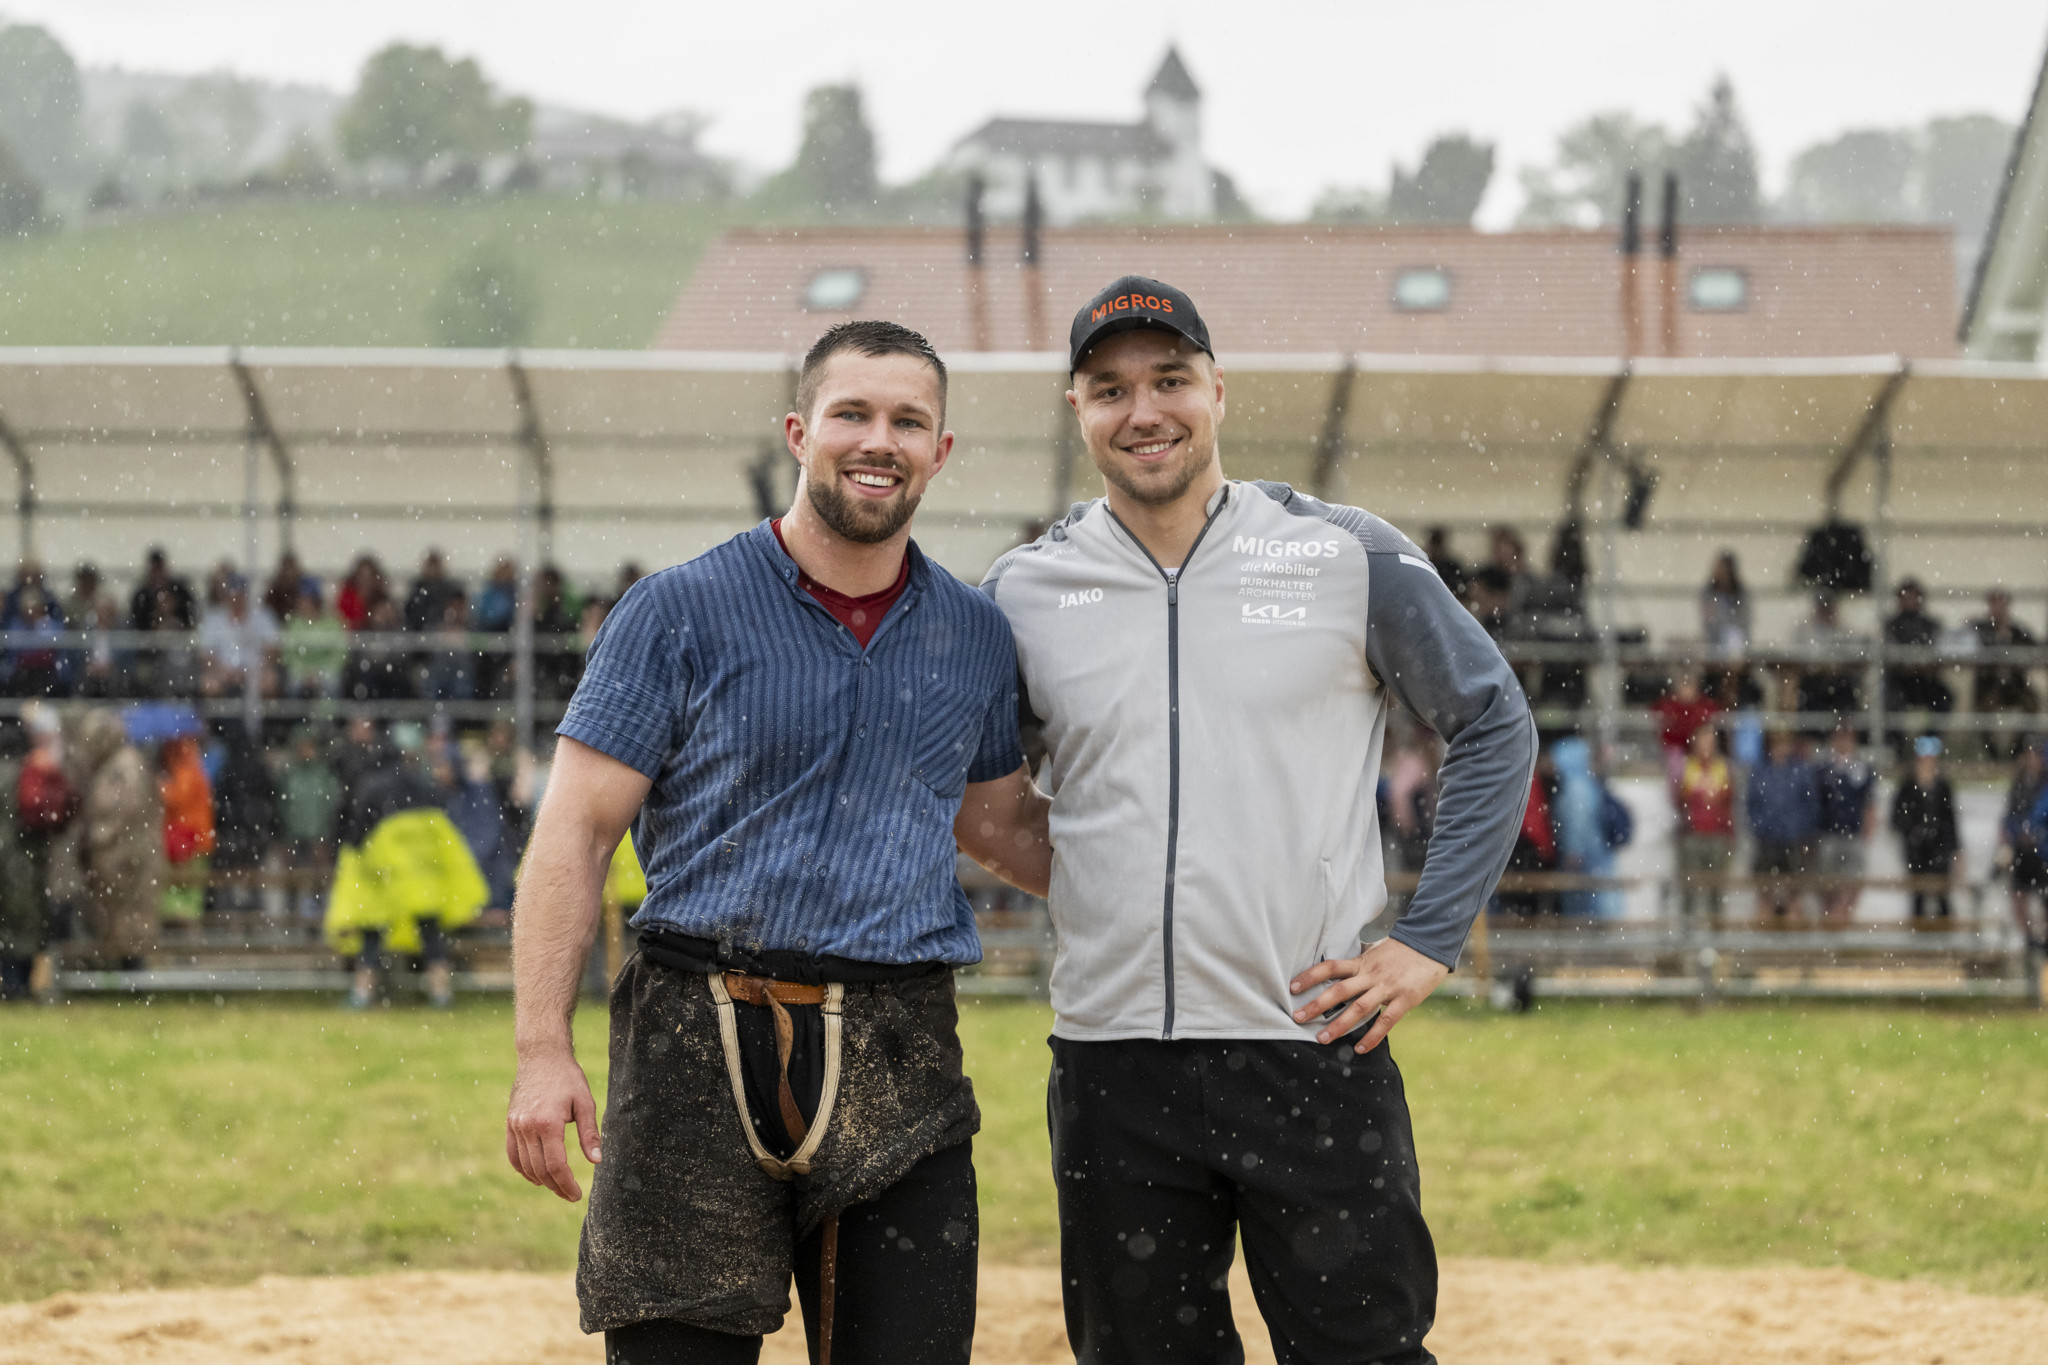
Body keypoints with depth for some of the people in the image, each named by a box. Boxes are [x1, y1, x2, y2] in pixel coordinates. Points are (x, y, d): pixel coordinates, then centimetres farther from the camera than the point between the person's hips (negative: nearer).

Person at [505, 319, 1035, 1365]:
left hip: (900, 1067, 3)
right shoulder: (680, 611, 1)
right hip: (703, 1043, -3)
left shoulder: (977, 637, 13)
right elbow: (577, 830, -2)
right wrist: (542, 1053, -10)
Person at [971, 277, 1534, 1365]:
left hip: (1316, 1051, -2)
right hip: (1111, 1064, 2)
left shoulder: (1354, 560, 2)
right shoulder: (1022, 593, 7)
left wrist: (1427, 945, 1)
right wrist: (1005, 836, 0)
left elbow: (1494, 728, 9)